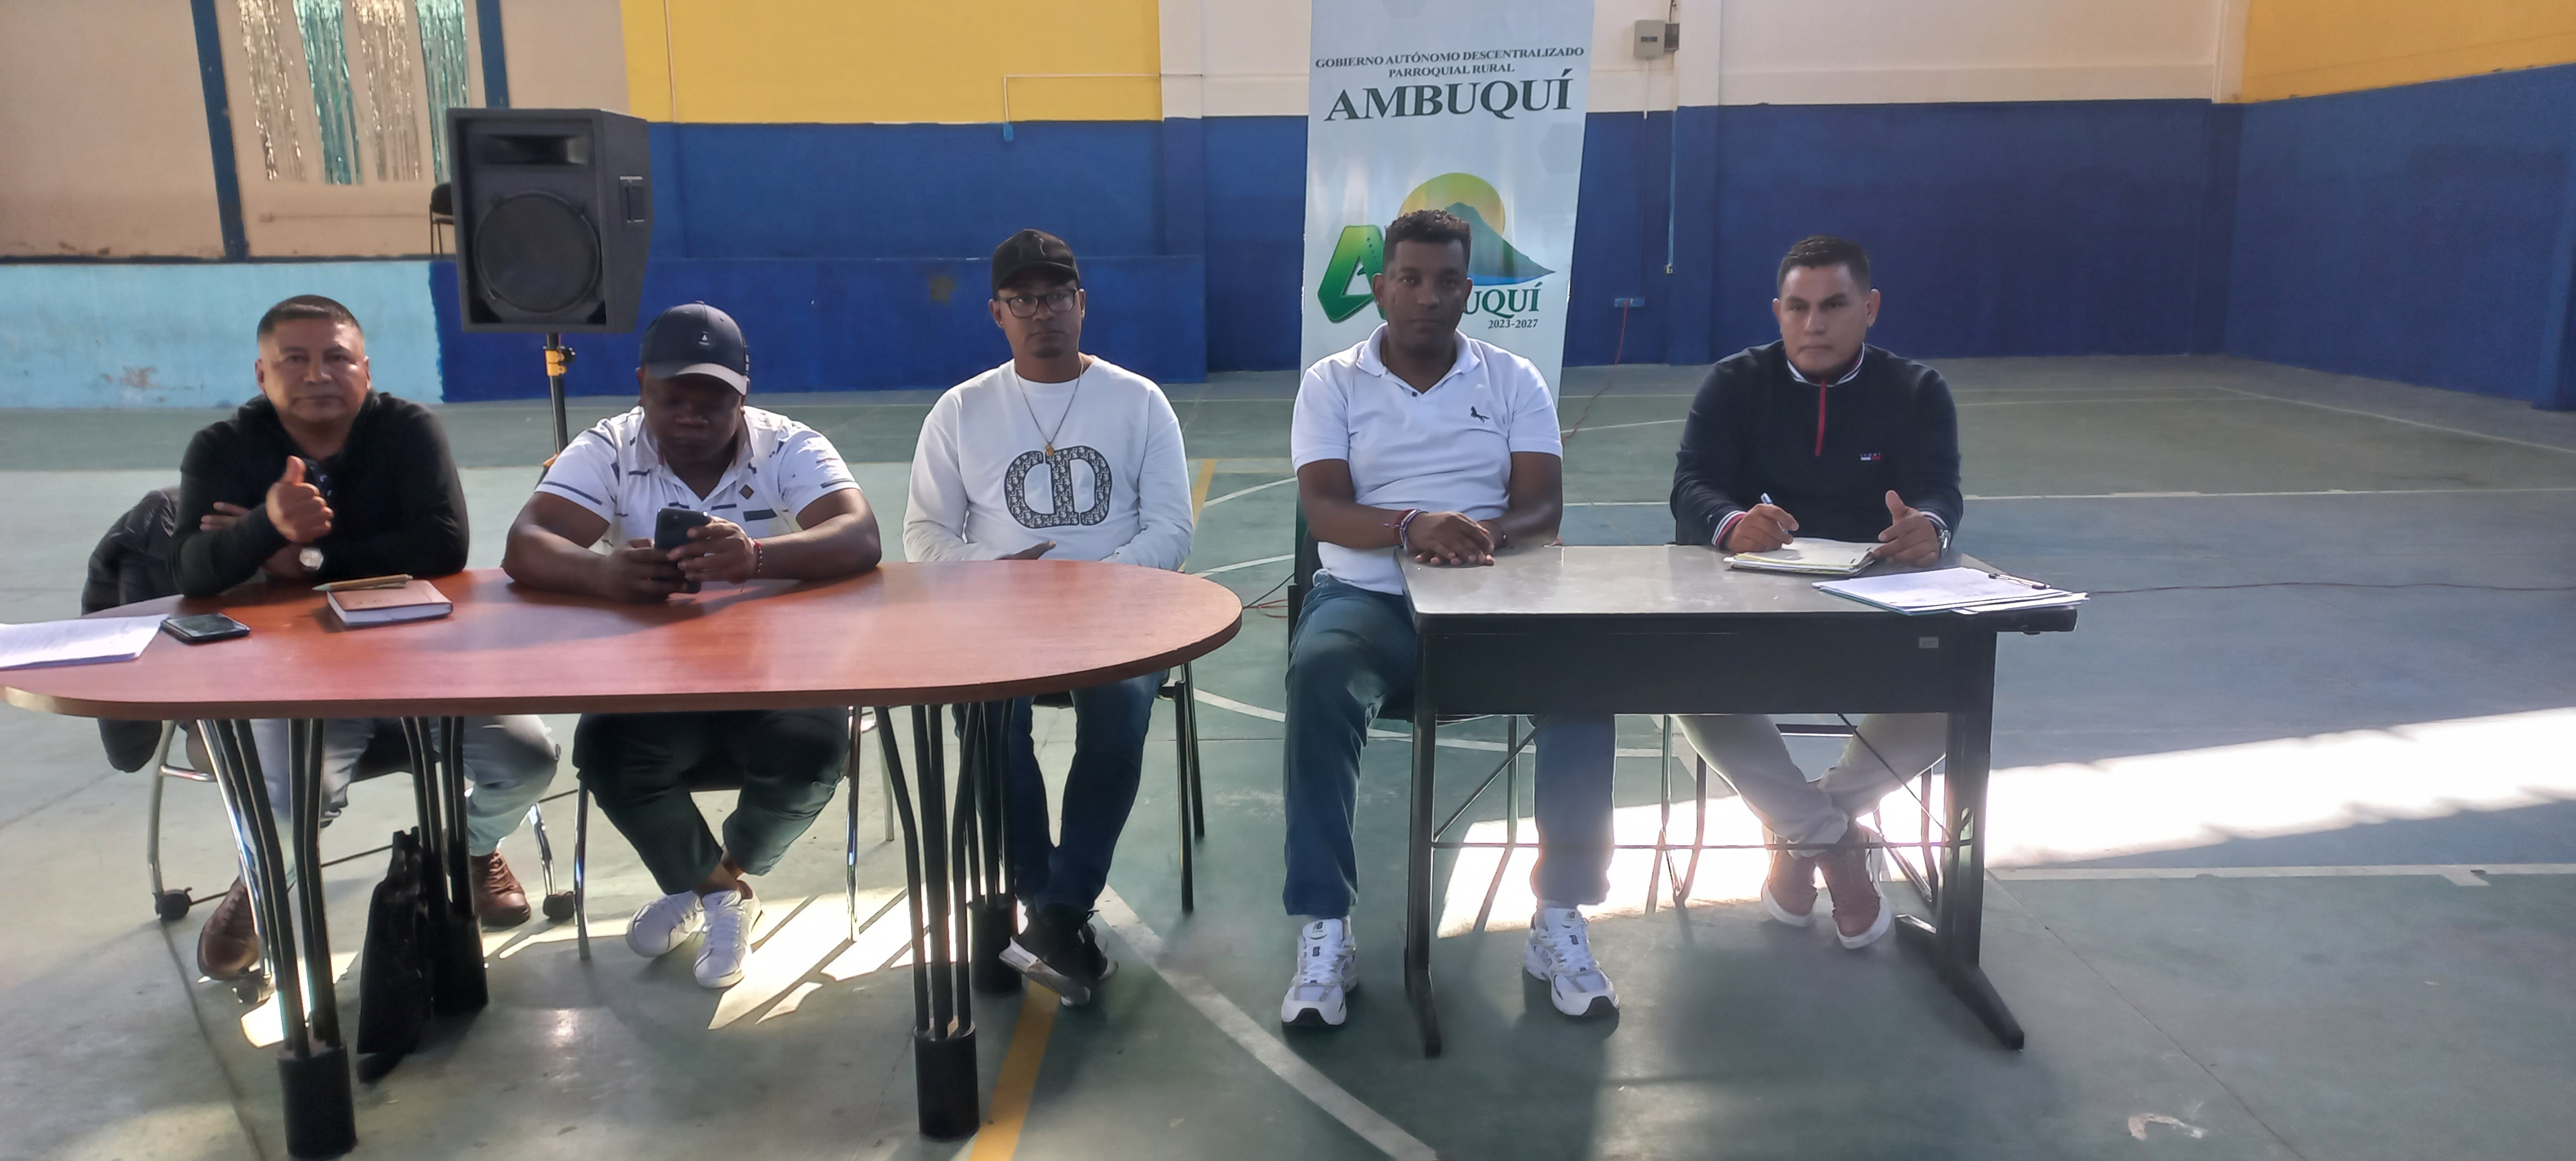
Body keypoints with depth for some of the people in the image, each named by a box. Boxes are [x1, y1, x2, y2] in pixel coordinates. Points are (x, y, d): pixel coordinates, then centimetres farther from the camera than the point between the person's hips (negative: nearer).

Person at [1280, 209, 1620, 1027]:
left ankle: (1559, 920, -16)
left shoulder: (1514, 379, 10)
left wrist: (1485, 534, -25)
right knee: (1319, 675, -35)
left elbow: (1545, 507, -1)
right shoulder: (1331, 384, 6)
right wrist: (1413, 526, -29)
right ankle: (1324, 933, -27)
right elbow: (1324, 509, -8)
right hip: (1368, 595, -1)